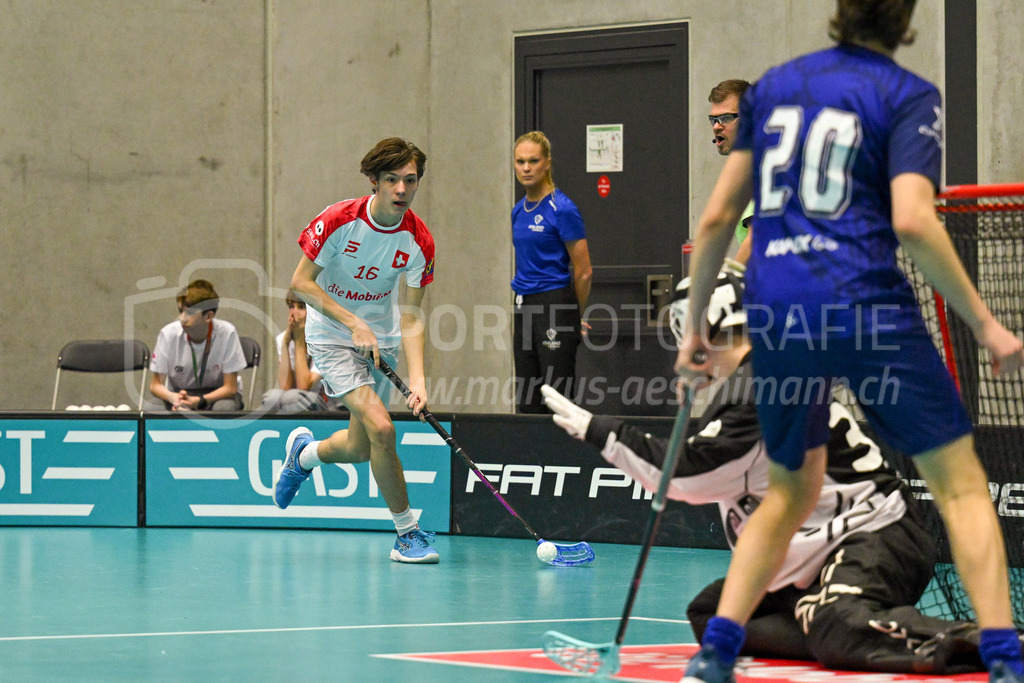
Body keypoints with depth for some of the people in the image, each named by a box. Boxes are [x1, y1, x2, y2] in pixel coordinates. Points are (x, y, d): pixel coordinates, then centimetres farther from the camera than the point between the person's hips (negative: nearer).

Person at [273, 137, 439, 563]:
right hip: (332, 337, -4)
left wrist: (417, 378, -23)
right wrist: (355, 323, -21)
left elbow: (410, 317, -10)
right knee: (380, 427, -21)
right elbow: (300, 283, -14)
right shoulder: (338, 221, -21)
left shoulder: (419, 241, -12)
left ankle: (304, 454, 44)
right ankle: (408, 532, -9)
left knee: (359, 449, 9)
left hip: (380, 341, 4)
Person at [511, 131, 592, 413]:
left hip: (555, 306, -8)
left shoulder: (562, 209, -11)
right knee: (526, 400, 8)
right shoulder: (519, 211, 11)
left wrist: (576, 317, 2)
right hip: (524, 308, 8)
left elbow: (583, 272, -8)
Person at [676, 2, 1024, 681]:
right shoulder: (910, 96, 0)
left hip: (774, 315, 5)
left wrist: (696, 322, 22)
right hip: (866, 305, -5)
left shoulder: (771, 86, 14)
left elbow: (716, 218, 13)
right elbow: (911, 220, -14)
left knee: (792, 492, 22)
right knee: (960, 481, 5)